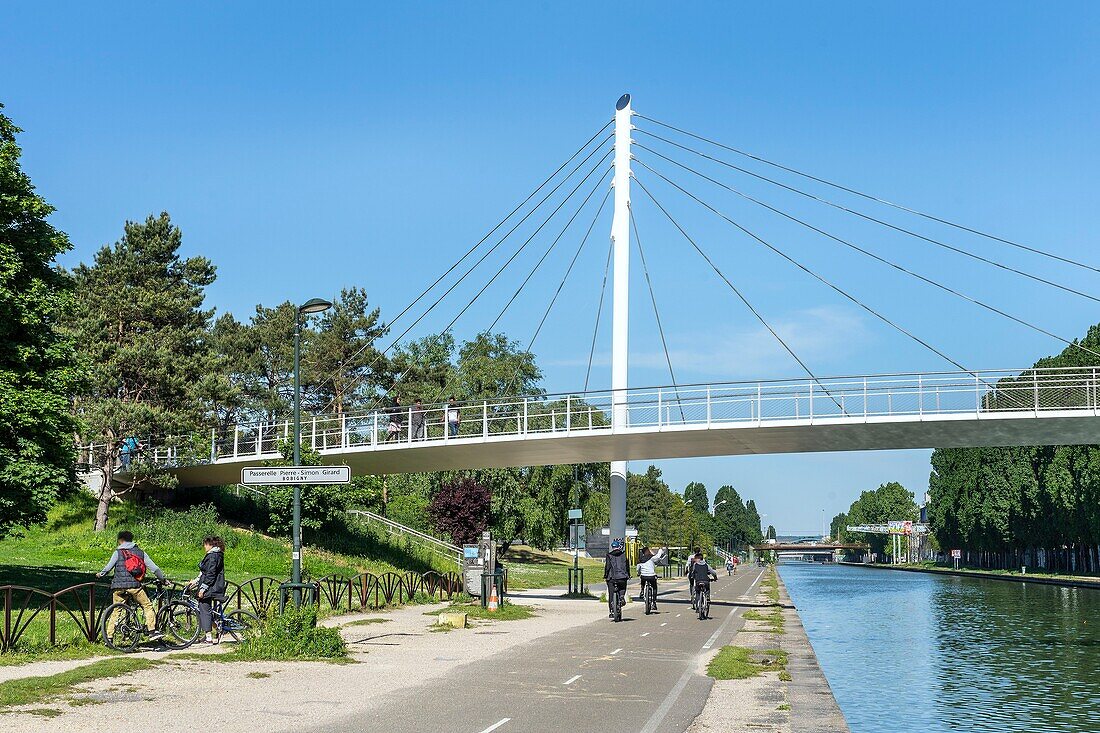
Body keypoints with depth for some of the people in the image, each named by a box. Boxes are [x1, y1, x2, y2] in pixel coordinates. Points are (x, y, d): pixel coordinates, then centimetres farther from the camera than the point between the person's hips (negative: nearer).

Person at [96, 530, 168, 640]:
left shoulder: (118, 552, 6)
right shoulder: (140, 552, 12)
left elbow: (108, 567, 1)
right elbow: (153, 567, 9)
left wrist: (100, 574, 22)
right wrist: (163, 579, 17)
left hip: (118, 586, 0)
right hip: (134, 585, 0)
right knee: (147, 606, 8)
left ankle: (109, 637, 10)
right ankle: (152, 631, -5)